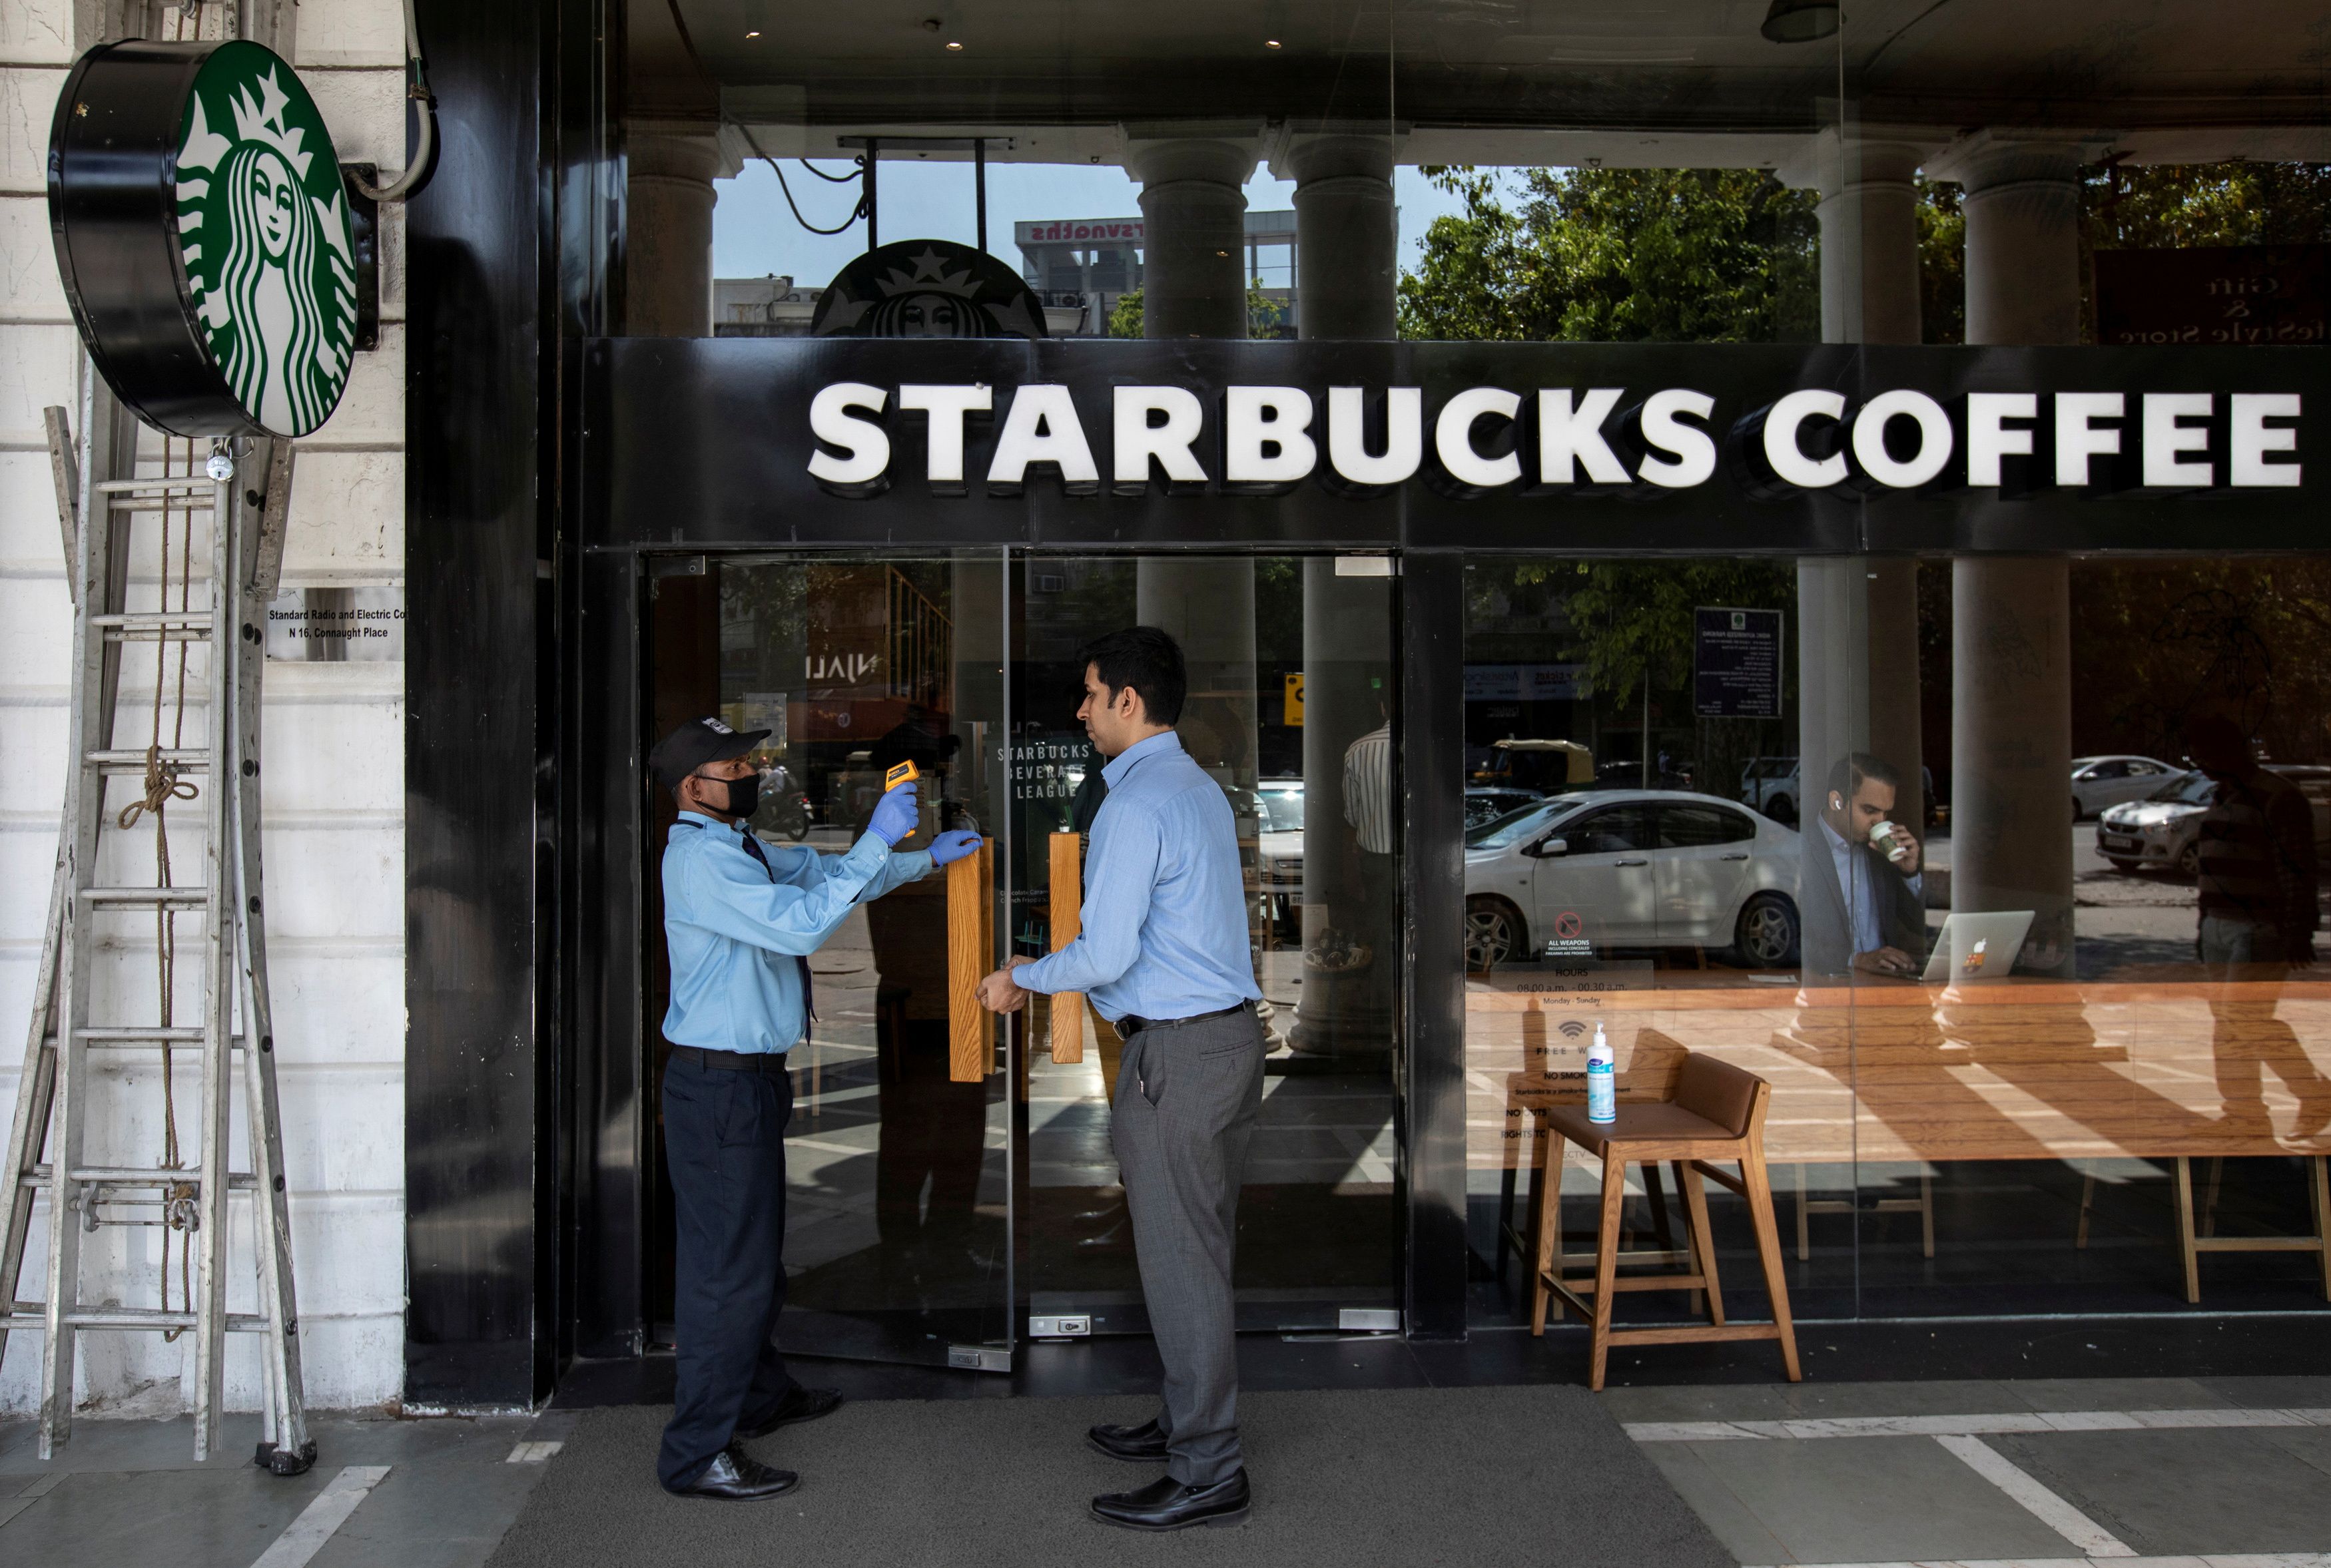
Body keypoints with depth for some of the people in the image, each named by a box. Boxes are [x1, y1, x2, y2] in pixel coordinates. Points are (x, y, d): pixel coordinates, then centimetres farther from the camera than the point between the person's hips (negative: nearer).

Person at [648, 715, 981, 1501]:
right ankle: (697, 1452, 4)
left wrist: (925, 857, 18)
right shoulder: (700, 859, -19)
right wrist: (877, 841, -26)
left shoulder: (743, 850, 13)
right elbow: (801, 923, -28)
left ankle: (760, 1394, 41)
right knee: (727, 1265, -5)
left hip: (751, 1078, 10)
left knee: (756, 1250, 24)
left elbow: (828, 873, 24)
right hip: (717, 1085, -10)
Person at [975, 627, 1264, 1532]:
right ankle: (1193, 1422, 31)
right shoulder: (1200, 790, 13)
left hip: (1177, 1053, -10)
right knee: (1200, 1250, 18)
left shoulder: (1137, 806, -18)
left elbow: (1107, 955, -21)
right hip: (1227, 1035, 10)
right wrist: (1054, 975, 24)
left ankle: (1207, 1475, 8)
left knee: (1181, 1262, -1)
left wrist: (1024, 980, -4)